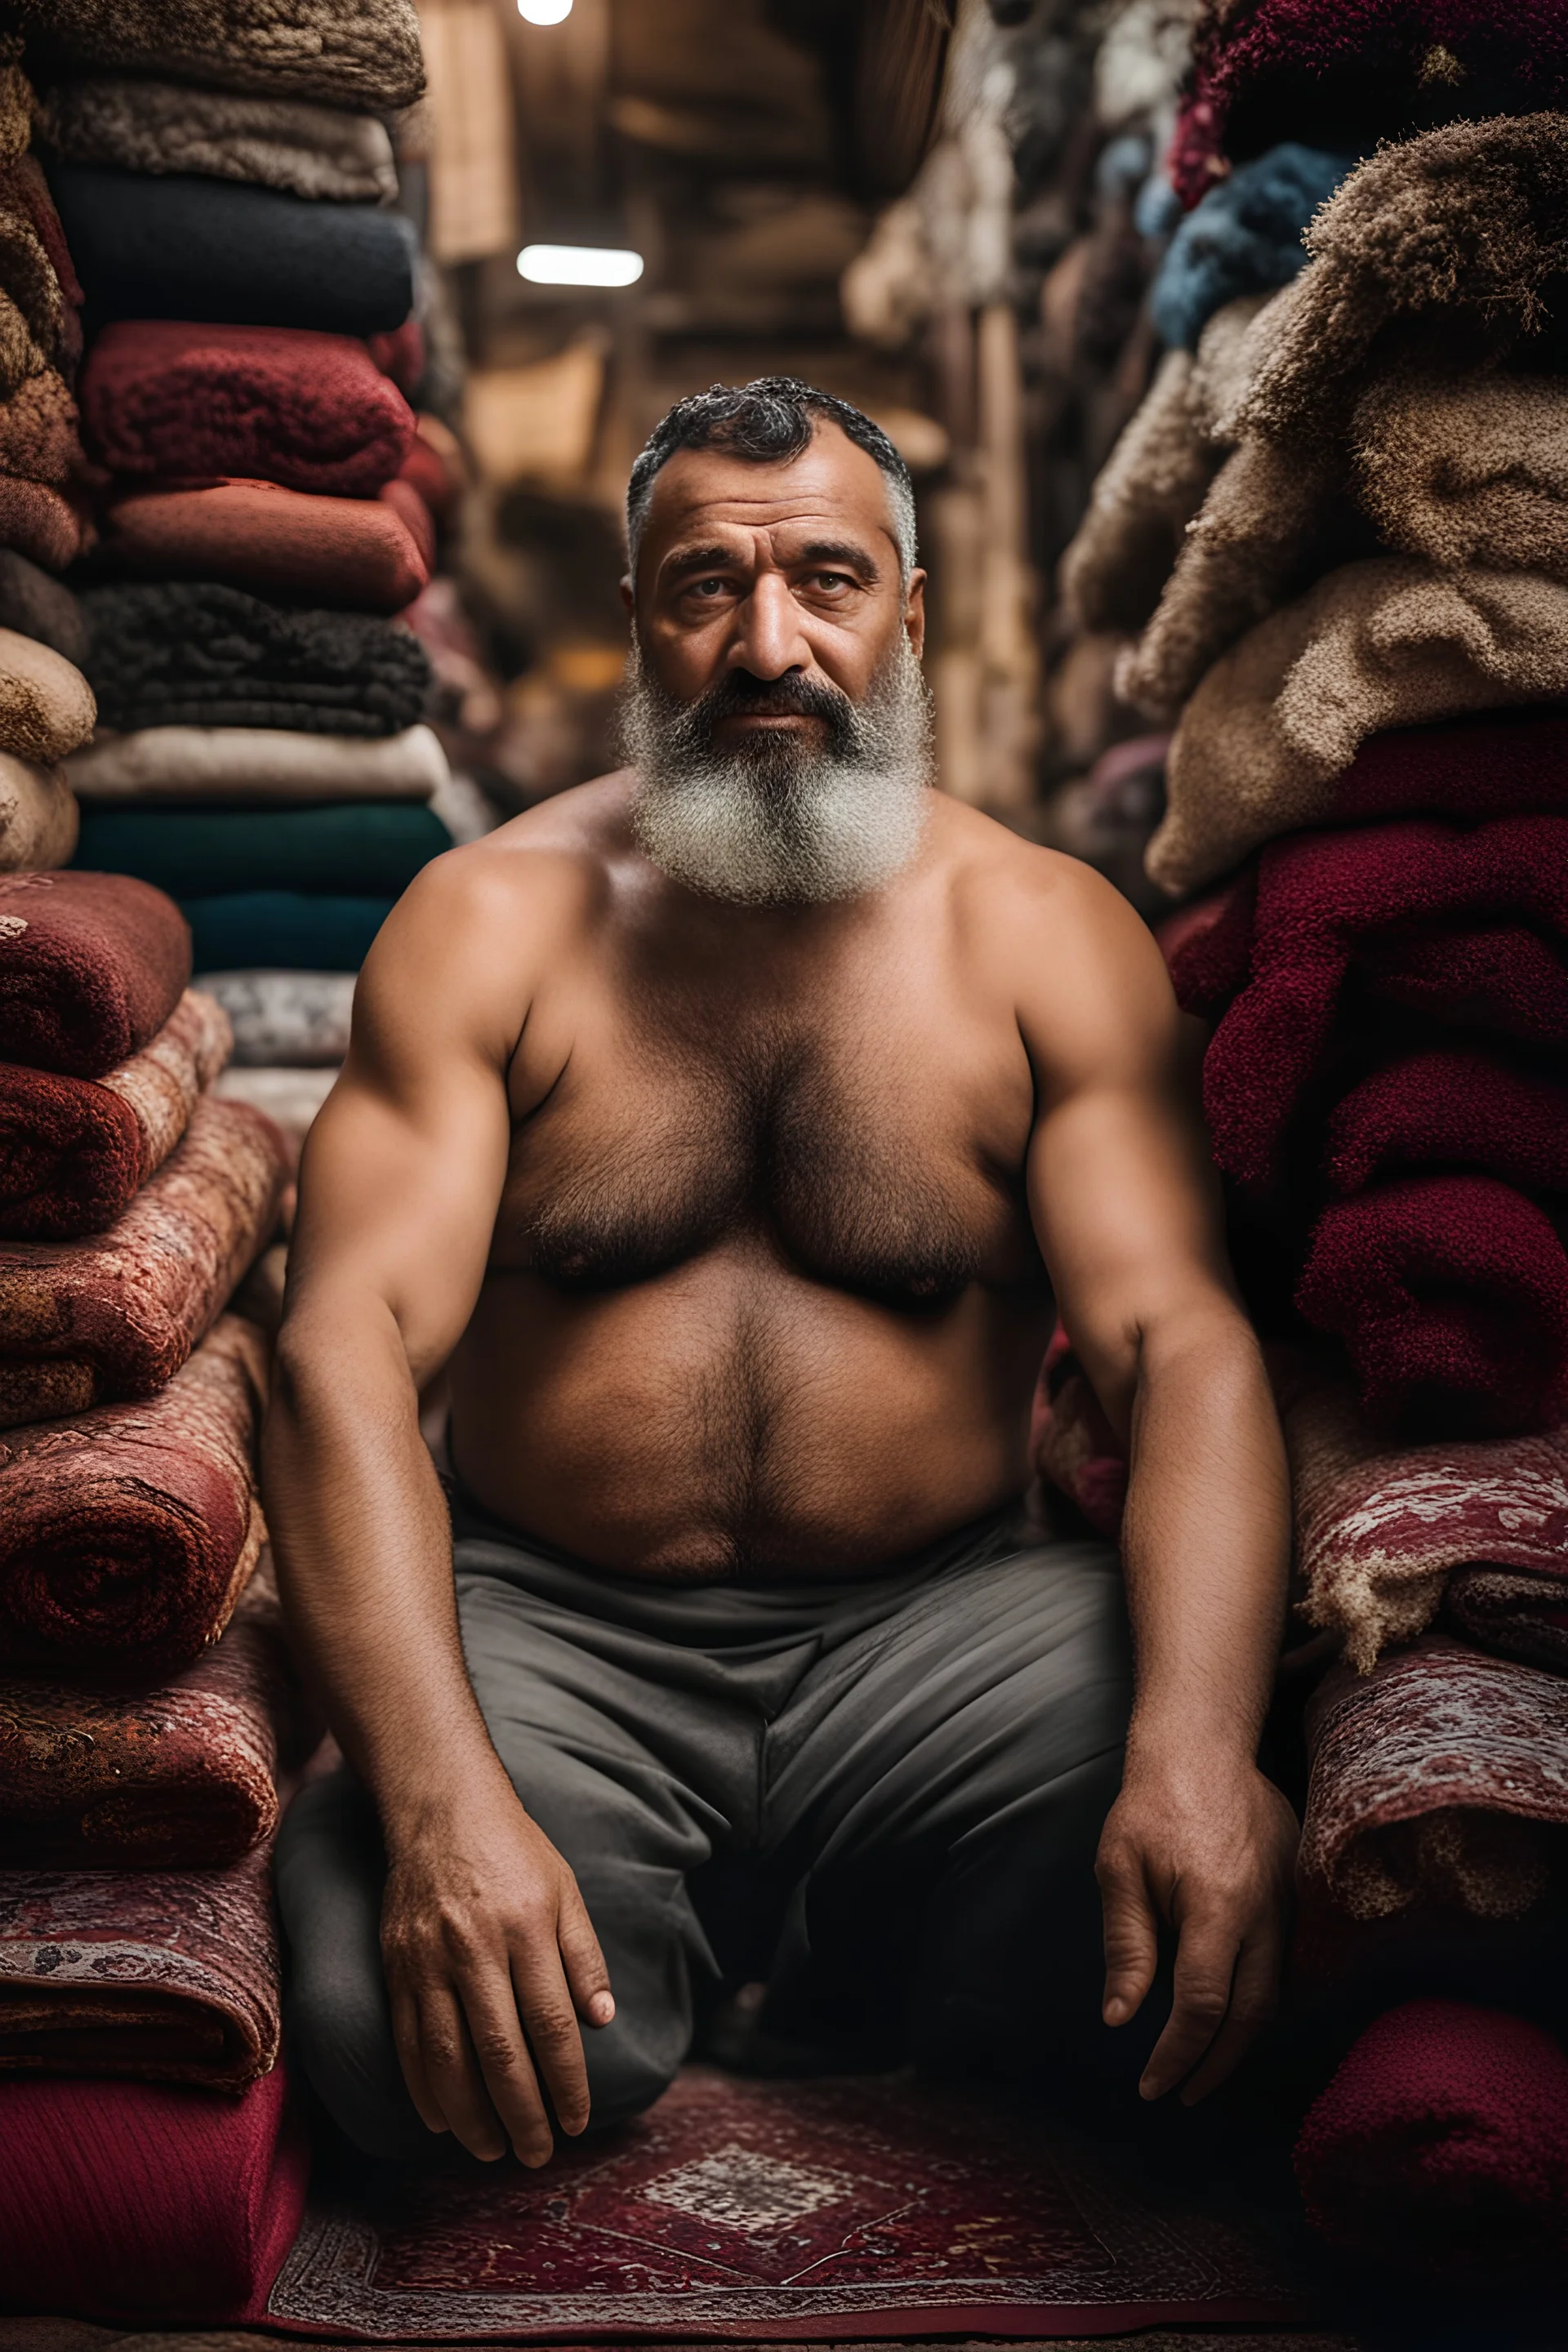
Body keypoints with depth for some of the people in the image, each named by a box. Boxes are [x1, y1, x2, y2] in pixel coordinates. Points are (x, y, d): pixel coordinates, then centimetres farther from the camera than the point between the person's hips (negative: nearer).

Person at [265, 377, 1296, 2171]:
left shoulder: (1049, 935, 2)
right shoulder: (487, 921, -1)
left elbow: (1182, 1349, -9)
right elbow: (349, 1348, -12)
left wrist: (1198, 1743, -29)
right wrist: (440, 1794, -28)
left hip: (937, 1617, 2)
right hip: (549, 1629, -1)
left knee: (1210, 1911, -25)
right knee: (397, 2017, -28)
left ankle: (838, 1996, 6)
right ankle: (646, 1970, 8)